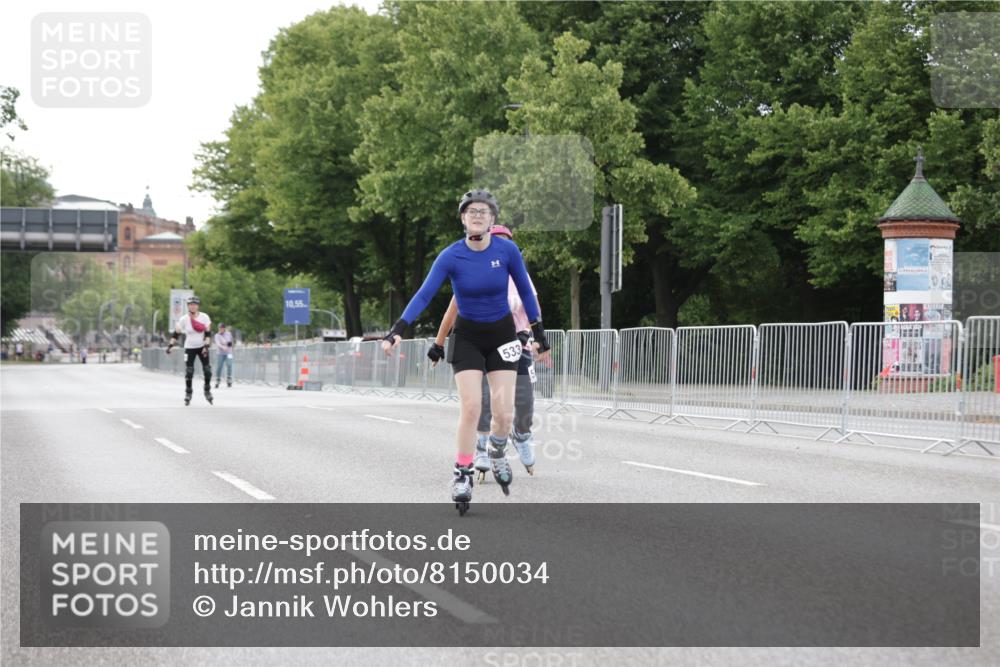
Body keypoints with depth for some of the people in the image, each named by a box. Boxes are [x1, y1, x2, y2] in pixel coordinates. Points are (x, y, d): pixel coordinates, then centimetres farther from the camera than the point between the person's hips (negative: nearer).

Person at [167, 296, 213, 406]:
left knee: (207, 370, -2)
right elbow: (176, 333, -5)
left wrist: (206, 346, -17)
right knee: (189, 371, -7)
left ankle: (207, 391, 19)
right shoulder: (183, 319, -10)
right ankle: (188, 394, 8)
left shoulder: (204, 317, -8)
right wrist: (170, 345, -12)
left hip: (202, 347, 1)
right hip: (189, 348, -1)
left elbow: (208, 333, -7)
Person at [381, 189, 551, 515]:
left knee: (504, 411, -5)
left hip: (501, 335, 1)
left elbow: (525, 291, 0)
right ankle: (462, 473, 1)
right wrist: (397, 330, -31)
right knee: (470, 407, -14)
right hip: (467, 336, -1)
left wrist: (538, 332, 3)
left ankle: (497, 452, 27)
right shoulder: (451, 256, -16)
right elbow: (424, 295, -20)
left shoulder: (507, 250, -13)